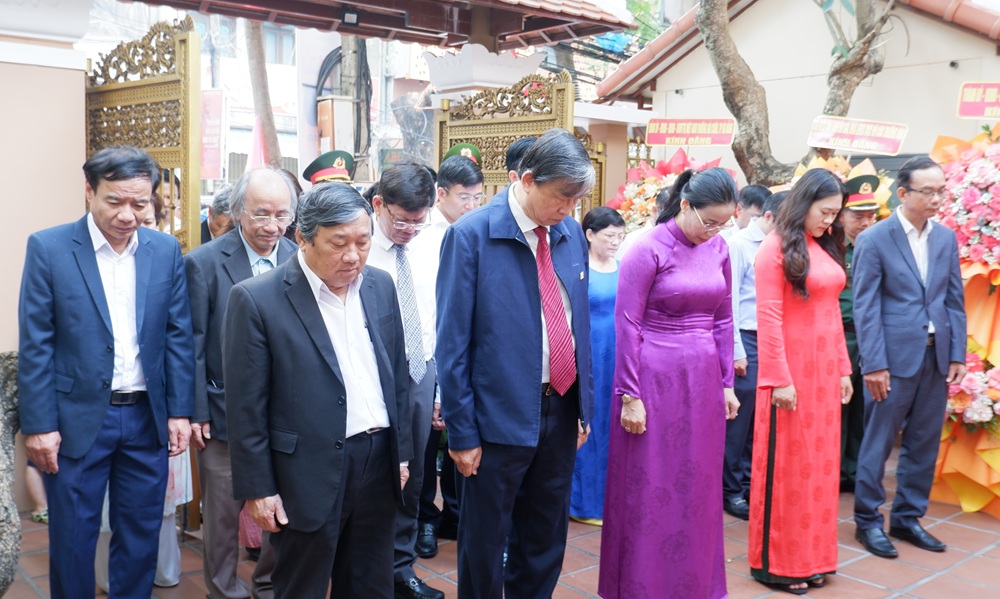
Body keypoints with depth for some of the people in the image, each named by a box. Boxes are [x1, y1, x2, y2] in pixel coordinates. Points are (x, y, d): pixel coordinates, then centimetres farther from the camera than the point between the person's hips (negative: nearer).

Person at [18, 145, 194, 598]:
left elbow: (179, 335, 5)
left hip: (147, 418, 3)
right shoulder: (48, 248, -7)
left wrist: (179, 411, 1)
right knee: (73, 537, 10)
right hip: (78, 419, -2)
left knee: (141, 534, 13)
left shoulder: (166, 250, 1)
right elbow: (35, 345, -7)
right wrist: (39, 425, -9)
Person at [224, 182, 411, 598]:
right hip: (309, 474, -5)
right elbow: (246, 406, -10)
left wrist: (401, 452, 12)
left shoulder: (380, 286, 4)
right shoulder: (257, 299, -13)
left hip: (379, 463, 5)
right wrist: (258, 488, -9)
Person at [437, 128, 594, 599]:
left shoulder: (571, 233, 3)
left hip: (562, 408, 5)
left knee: (547, 539, 18)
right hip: (501, 416, -5)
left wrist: (584, 405, 11)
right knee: (484, 543, 10)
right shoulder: (471, 235, -14)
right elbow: (453, 343, -12)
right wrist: (462, 431, -12)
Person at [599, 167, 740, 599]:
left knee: (697, 487, 15)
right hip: (655, 379, -6)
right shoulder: (648, 250, -12)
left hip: (703, 380, 6)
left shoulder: (718, 249, 6)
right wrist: (629, 395, -14)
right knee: (651, 489, 5)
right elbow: (627, 326, -12)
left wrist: (727, 384, 11)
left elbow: (723, 320, 12)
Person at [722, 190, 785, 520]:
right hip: (747, 340, -6)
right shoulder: (739, 245, -7)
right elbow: (730, 301, -10)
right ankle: (731, 490, 13)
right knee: (738, 421, 2)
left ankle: (749, 483, 23)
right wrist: (737, 352, -12)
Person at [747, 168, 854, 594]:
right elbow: (768, 319, -14)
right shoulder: (776, 248, -9)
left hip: (825, 370, 7)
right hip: (791, 370, -7)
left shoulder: (826, 247, 12)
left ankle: (810, 557, 24)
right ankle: (775, 562, 14)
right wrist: (779, 379, -18)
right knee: (787, 465, 2)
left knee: (818, 464, 12)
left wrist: (843, 368, 10)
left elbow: (832, 312, 13)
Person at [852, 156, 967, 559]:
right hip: (895, 356, -5)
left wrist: (957, 354, 5)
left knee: (924, 443, 11)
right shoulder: (874, 240, -7)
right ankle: (867, 520, 16)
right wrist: (874, 364, -14)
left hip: (936, 356, 5)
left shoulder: (946, 238, 9)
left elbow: (955, 300, 11)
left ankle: (908, 518, 25)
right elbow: (865, 306, -10)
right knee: (878, 442, 4)